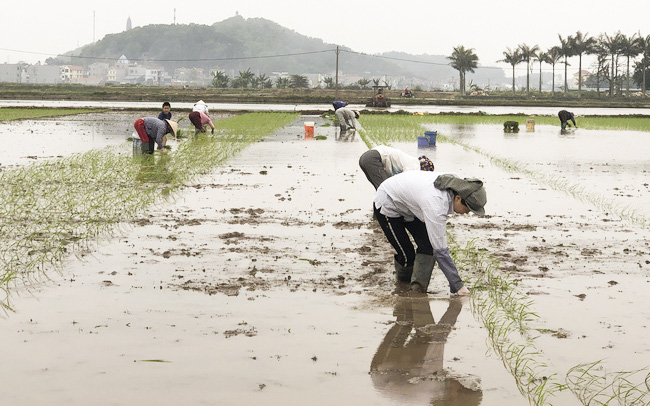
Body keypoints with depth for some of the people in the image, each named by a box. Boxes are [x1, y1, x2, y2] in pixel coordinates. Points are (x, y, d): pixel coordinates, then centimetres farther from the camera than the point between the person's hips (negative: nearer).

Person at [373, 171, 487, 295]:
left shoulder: (454, 182, -19)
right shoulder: (436, 204, -42)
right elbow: (440, 250, -38)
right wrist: (457, 286, -33)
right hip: (386, 204, -8)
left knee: (428, 246, -10)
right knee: (407, 256, -9)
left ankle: (419, 288, -4)